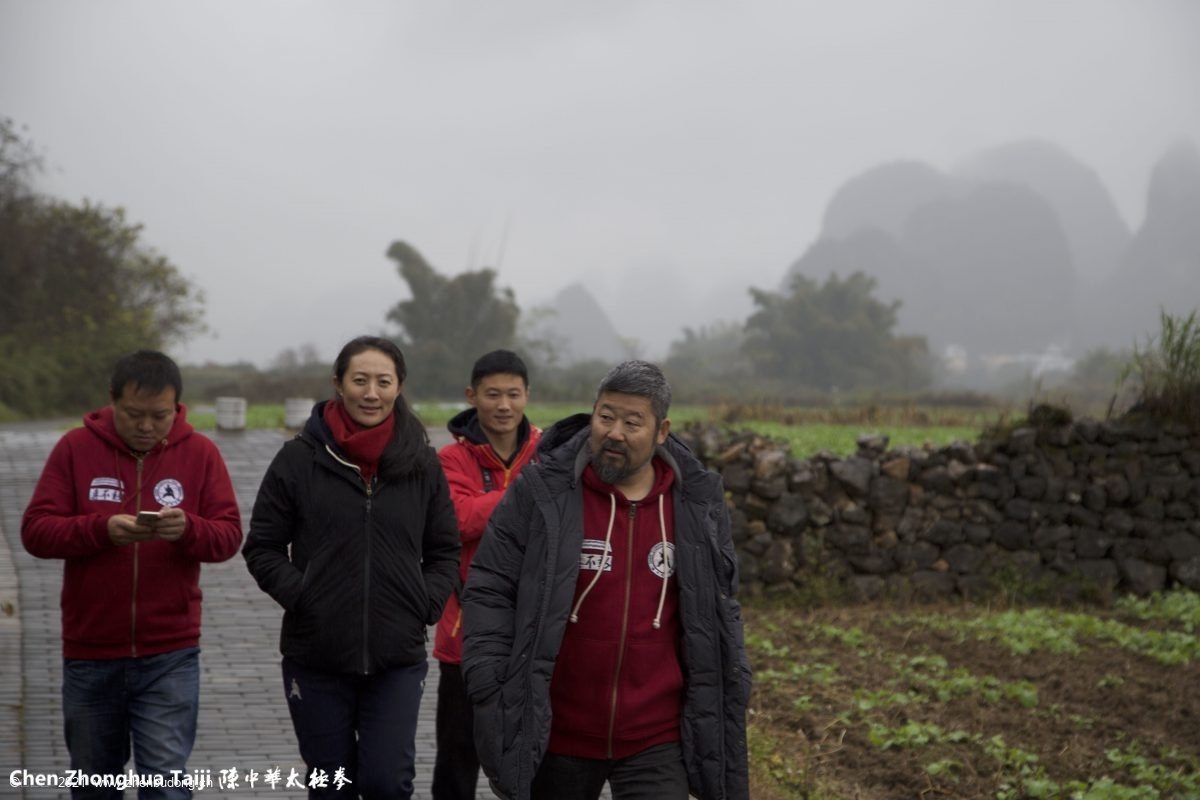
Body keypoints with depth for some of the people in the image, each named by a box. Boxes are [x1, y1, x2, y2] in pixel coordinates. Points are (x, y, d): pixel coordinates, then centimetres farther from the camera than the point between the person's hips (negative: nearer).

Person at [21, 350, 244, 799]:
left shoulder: (200, 453, 0)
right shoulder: (76, 449, -1)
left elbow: (229, 535, -3)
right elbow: (35, 531, -7)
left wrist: (188, 528, -24)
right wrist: (102, 529, -24)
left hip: (169, 656, -1)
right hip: (89, 654, 1)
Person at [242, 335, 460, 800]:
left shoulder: (422, 463, 3)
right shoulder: (299, 459, -3)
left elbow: (444, 552, 11)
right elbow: (262, 548, 2)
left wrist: (426, 604, -4)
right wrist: (301, 595, -11)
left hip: (398, 658, 0)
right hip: (316, 658, 0)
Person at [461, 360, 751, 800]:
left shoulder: (698, 504, 3)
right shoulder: (540, 492, -6)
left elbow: (718, 612, 12)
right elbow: (489, 593, -4)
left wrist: (729, 697, 9)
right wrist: (493, 695, -11)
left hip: (656, 740, 1)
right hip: (554, 735, -1)